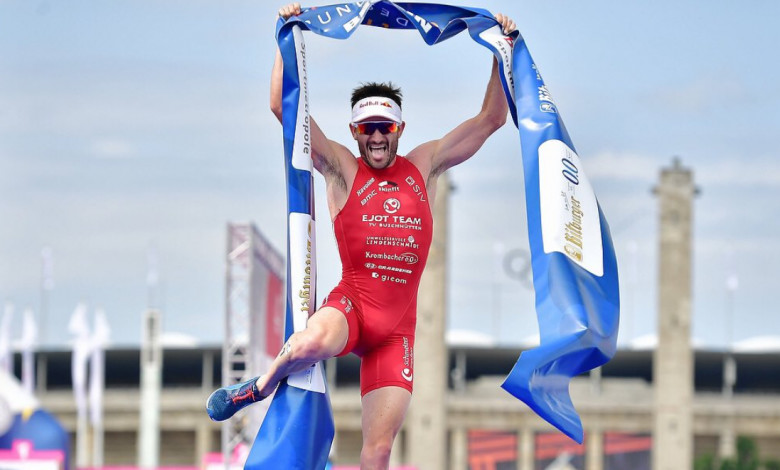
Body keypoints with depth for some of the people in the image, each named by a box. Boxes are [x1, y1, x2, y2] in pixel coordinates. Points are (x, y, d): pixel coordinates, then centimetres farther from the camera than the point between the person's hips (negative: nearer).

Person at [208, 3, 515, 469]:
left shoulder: (424, 166, 14)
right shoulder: (342, 169, 5)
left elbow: (491, 119, 17)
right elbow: (283, 106, -2)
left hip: (398, 325, 3)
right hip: (351, 306, -3)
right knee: (309, 344, -38)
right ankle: (261, 387, -4)